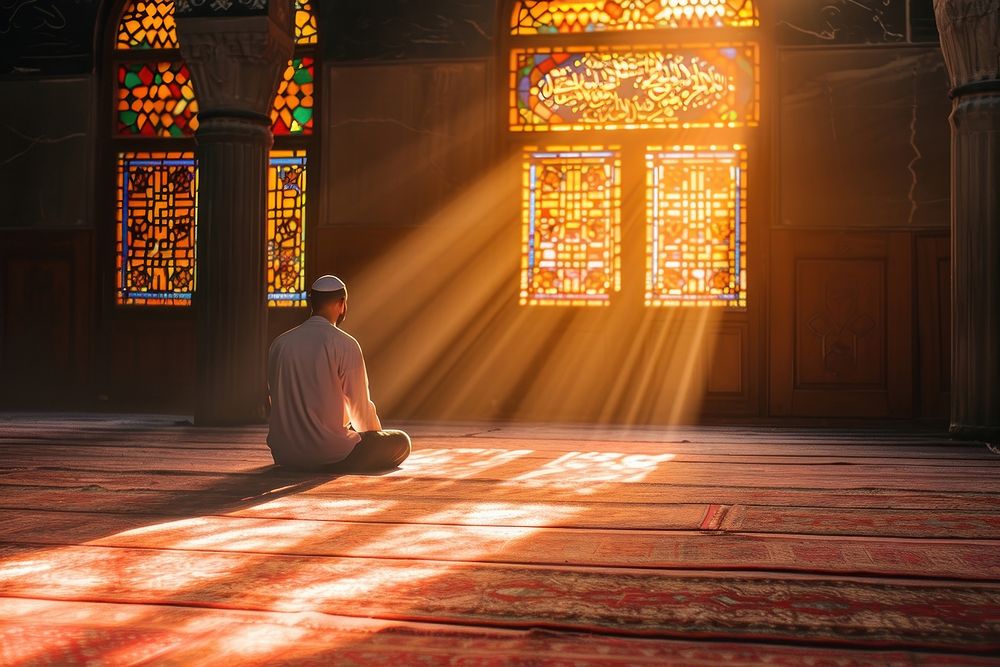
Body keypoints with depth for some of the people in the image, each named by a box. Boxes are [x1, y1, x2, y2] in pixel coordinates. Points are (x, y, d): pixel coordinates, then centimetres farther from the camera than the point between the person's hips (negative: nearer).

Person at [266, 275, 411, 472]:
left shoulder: (280, 343, 3)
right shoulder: (345, 345, -12)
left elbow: (276, 398, 11)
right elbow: (360, 406, -6)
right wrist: (376, 434, 15)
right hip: (330, 454, -7)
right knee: (401, 442, 11)